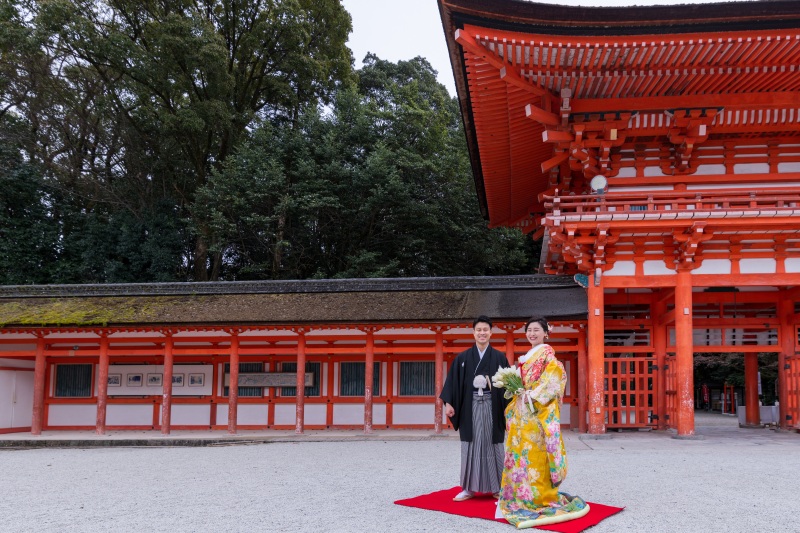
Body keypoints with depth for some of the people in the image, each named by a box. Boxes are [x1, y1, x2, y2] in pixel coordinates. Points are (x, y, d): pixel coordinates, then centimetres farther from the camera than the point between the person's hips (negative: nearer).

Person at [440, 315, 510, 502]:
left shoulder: (500, 357, 4)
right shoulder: (463, 358, 6)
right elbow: (453, 381, 3)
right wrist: (448, 402, -8)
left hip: (492, 406, -1)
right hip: (471, 406, 1)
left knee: (493, 444, 2)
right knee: (470, 445, 4)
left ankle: (497, 487, 13)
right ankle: (469, 488, 10)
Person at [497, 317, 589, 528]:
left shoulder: (546, 353, -5)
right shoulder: (528, 356, 18)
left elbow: (555, 376, -18)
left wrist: (533, 396, -21)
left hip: (540, 410, -8)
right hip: (524, 409, 8)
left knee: (535, 451, -7)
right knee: (522, 450, 8)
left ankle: (539, 494, -1)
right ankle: (523, 492, 15)